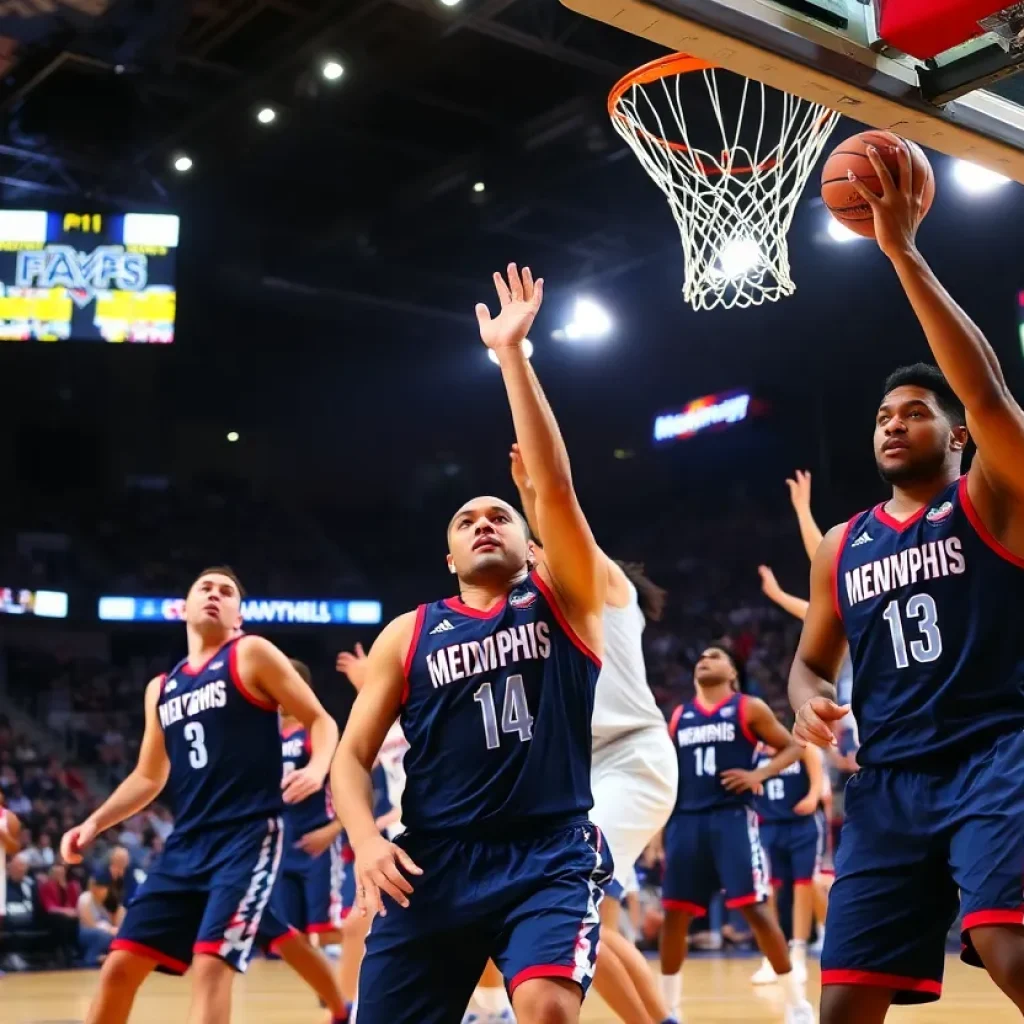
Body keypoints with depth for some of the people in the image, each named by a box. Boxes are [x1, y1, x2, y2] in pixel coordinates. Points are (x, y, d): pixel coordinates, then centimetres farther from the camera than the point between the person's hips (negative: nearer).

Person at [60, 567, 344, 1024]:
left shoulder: (251, 654, 0)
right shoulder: (160, 688, 18)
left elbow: (321, 721, -1)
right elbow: (149, 777, 26)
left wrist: (316, 768, -21)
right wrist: (93, 824, 14)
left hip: (248, 835, -6)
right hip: (187, 842, 7)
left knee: (210, 964, -19)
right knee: (120, 967, 1)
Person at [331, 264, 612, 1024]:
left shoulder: (563, 599, 6)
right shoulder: (410, 634, 11)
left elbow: (555, 485, -8)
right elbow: (353, 753, 8)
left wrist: (511, 352, -10)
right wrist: (365, 836, -13)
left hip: (551, 856, -2)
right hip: (435, 863, 2)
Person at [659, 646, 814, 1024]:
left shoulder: (749, 708, 3)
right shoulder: (679, 716, 16)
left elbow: (792, 746, 3)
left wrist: (760, 774, -13)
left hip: (732, 817, -4)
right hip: (686, 820, 4)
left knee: (753, 907, -9)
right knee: (674, 911, 4)